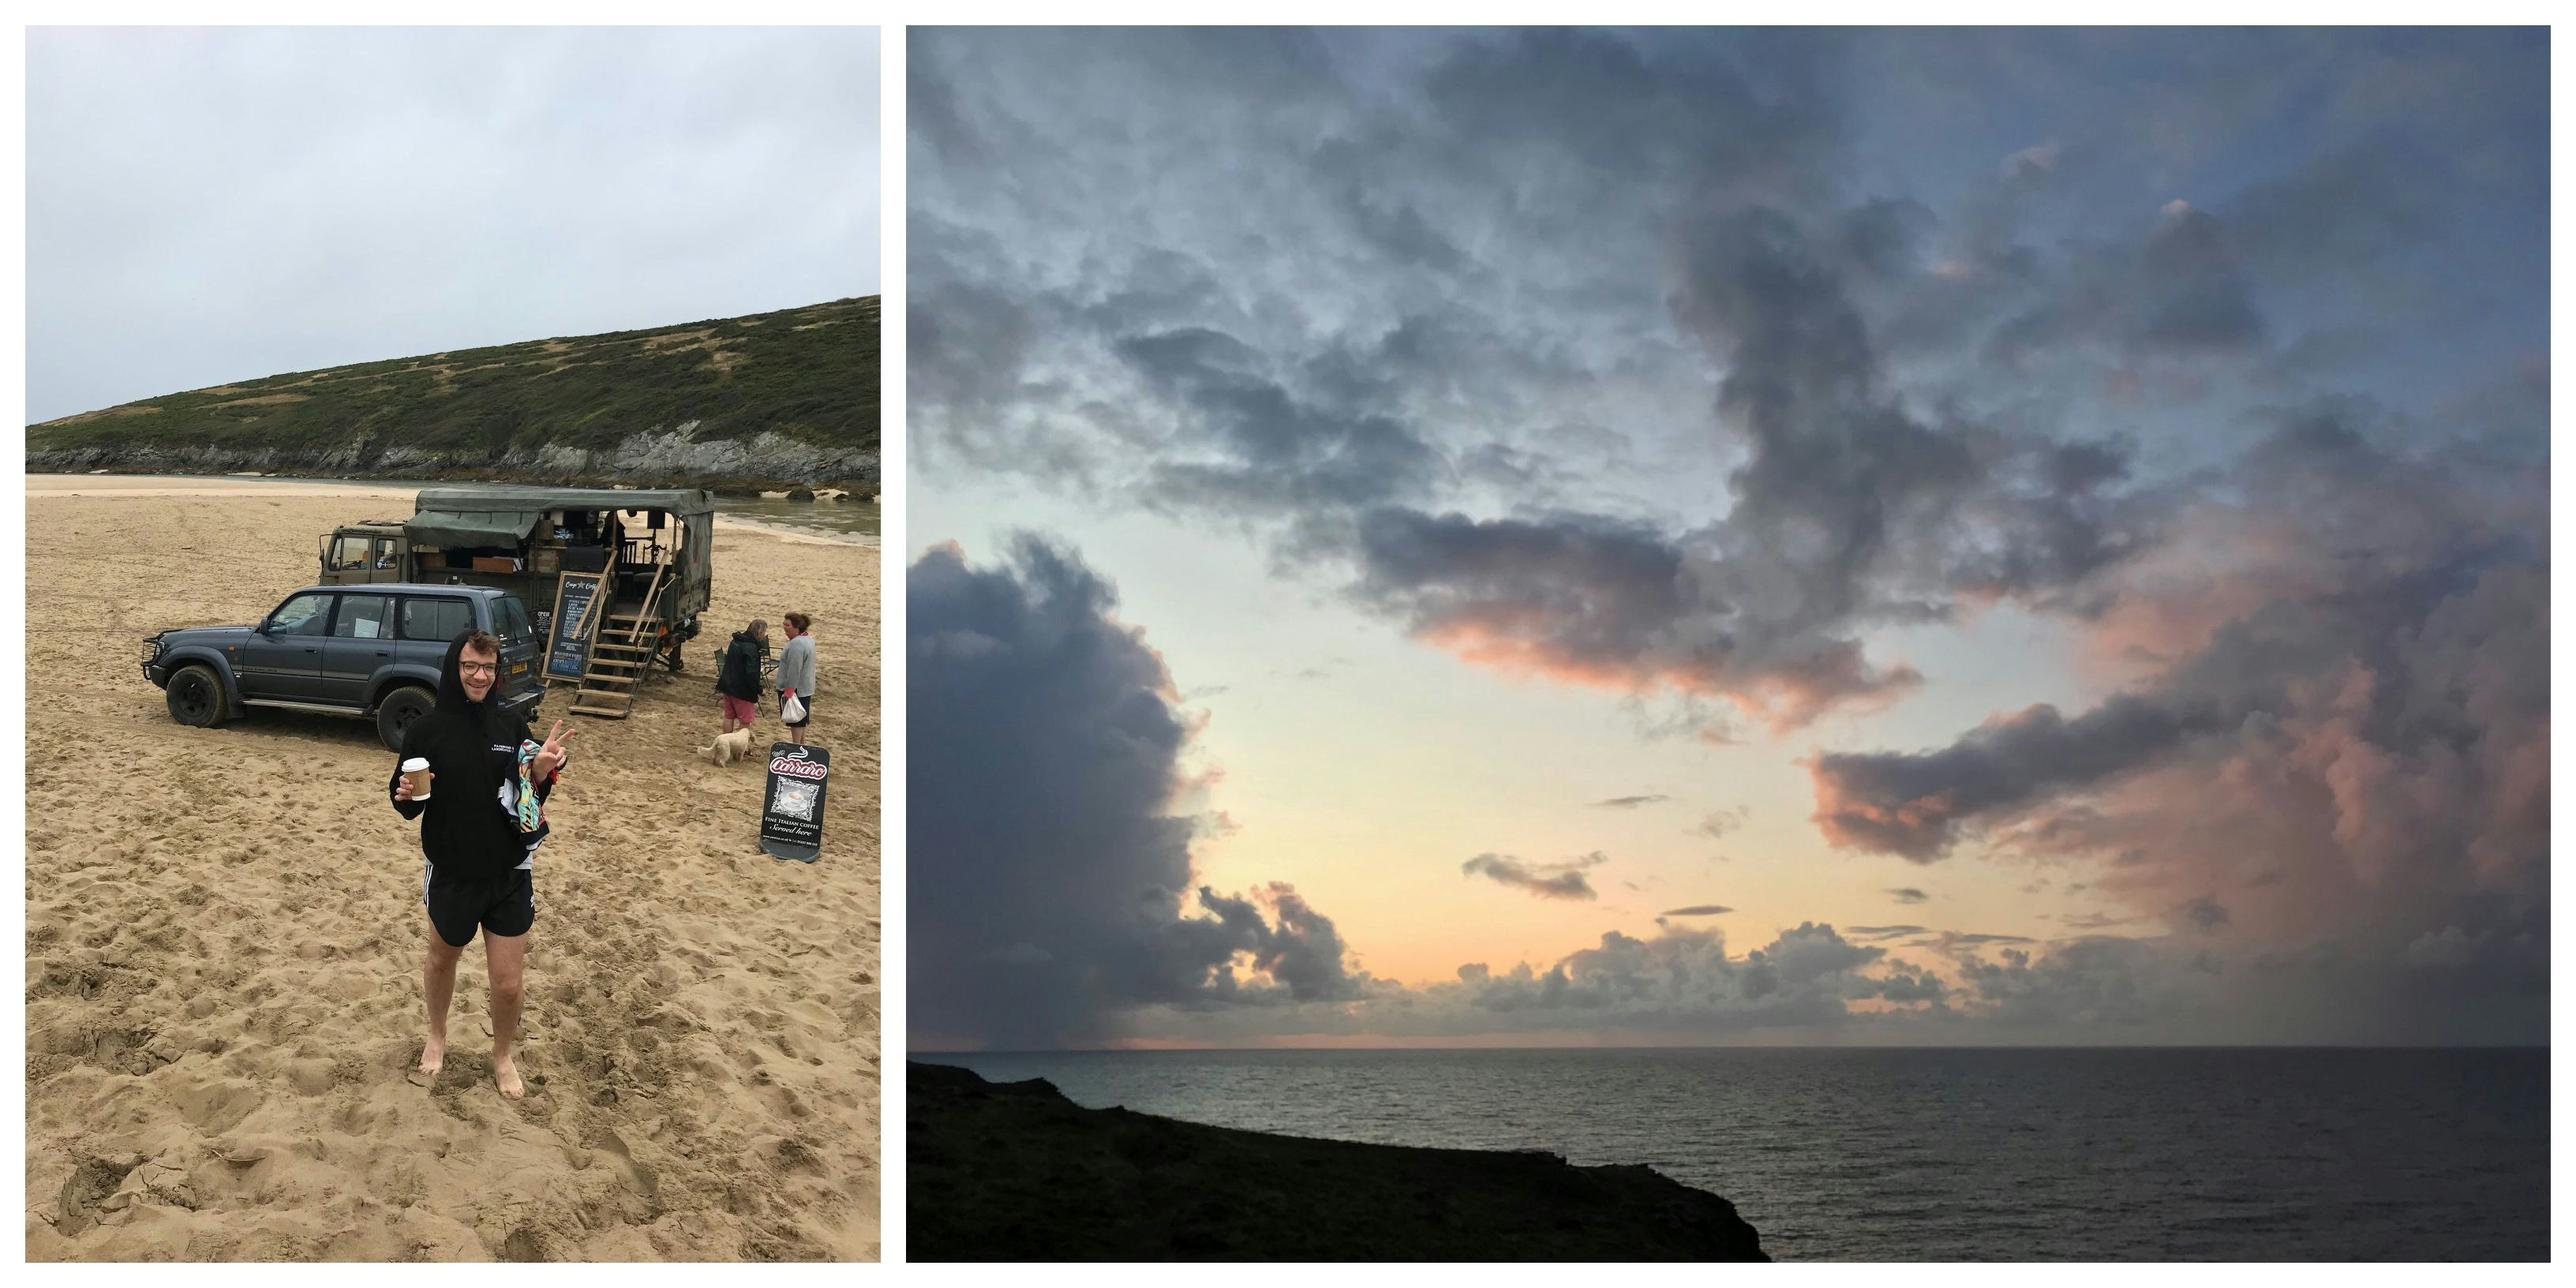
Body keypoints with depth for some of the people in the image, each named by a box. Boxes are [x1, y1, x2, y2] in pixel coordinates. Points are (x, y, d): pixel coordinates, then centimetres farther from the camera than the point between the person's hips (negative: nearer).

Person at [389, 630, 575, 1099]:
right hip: (450, 875, 0)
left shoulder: (512, 727, -4)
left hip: (509, 876, 1)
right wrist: (406, 795, -25)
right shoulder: (427, 729, -10)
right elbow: (407, 807, -3)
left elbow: (532, 801, 3)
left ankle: (502, 1056, 30)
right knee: (442, 960, 23)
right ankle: (437, 1037, 49)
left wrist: (542, 774, -17)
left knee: (508, 984, 3)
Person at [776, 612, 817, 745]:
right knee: (801, 719, 18)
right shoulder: (807, 638, 7)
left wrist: (788, 690, -24)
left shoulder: (797, 644, -26)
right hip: (805, 687, 10)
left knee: (795, 720, -1)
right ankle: (801, 745, 27)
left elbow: (794, 670, -27)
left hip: (795, 688, -10)